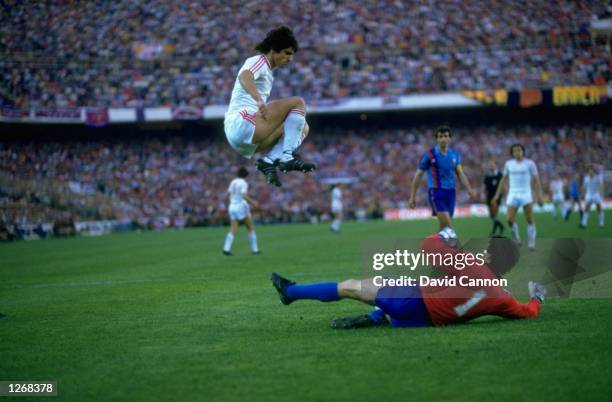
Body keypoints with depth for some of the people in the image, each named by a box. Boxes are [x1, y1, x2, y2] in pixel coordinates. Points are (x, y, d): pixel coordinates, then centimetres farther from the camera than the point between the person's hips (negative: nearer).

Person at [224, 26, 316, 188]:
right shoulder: (258, 61, -1)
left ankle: (269, 159, -11)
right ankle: (288, 156, -20)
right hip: (241, 123, -9)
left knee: (302, 127, 9)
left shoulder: (267, 71, 27)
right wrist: (260, 100, -42)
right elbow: (244, 76, -25)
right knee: (298, 103, -12)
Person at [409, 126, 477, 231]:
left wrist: (469, 189, -10)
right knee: (448, 225, -19)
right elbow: (418, 175, 1)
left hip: (450, 193, 5)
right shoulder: (429, 155, -4)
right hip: (436, 193, -5)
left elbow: (460, 173, 7)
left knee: (443, 227, 9)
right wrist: (412, 197, -1)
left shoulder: (454, 154, 9)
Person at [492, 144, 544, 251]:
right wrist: (497, 194, 14)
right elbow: (503, 179, 17)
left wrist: (539, 195, -7)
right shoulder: (508, 164, 8)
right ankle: (516, 238, 14)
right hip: (513, 194, 2)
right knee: (510, 220, -9)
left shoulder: (529, 163, 0)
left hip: (526, 194, -2)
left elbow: (536, 180, 1)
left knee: (530, 220, -5)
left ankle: (531, 242, 8)